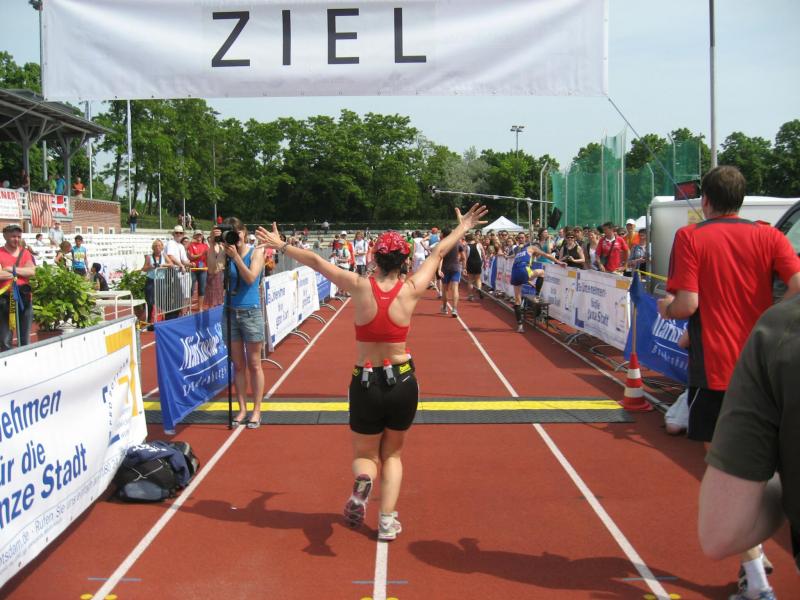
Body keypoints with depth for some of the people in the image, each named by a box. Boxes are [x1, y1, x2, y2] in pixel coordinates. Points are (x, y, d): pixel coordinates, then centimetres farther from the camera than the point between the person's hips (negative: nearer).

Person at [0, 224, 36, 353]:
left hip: (24, 298, 4)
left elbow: (32, 271, -4)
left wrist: (12, 269, -9)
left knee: (25, 339, 11)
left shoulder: (26, 253, 13)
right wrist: (22, 272, -7)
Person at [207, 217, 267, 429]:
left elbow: (250, 278, -16)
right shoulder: (225, 254, 4)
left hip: (250, 313, -3)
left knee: (254, 364, 4)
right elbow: (212, 270, -13)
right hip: (230, 314, 3)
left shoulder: (256, 252, -3)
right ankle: (242, 409, 18)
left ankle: (256, 411, 11)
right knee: (238, 364, 9)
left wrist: (236, 255, -22)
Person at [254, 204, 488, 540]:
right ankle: (387, 520, 9)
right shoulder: (411, 290, -7)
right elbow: (438, 253, 9)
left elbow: (316, 262, 1)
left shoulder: (360, 287, -10)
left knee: (365, 455, 17)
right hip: (402, 382, 1)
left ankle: (362, 480, -18)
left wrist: (281, 246, 14)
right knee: (393, 454, 22)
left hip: (366, 383, -1)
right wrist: (462, 229, 24)